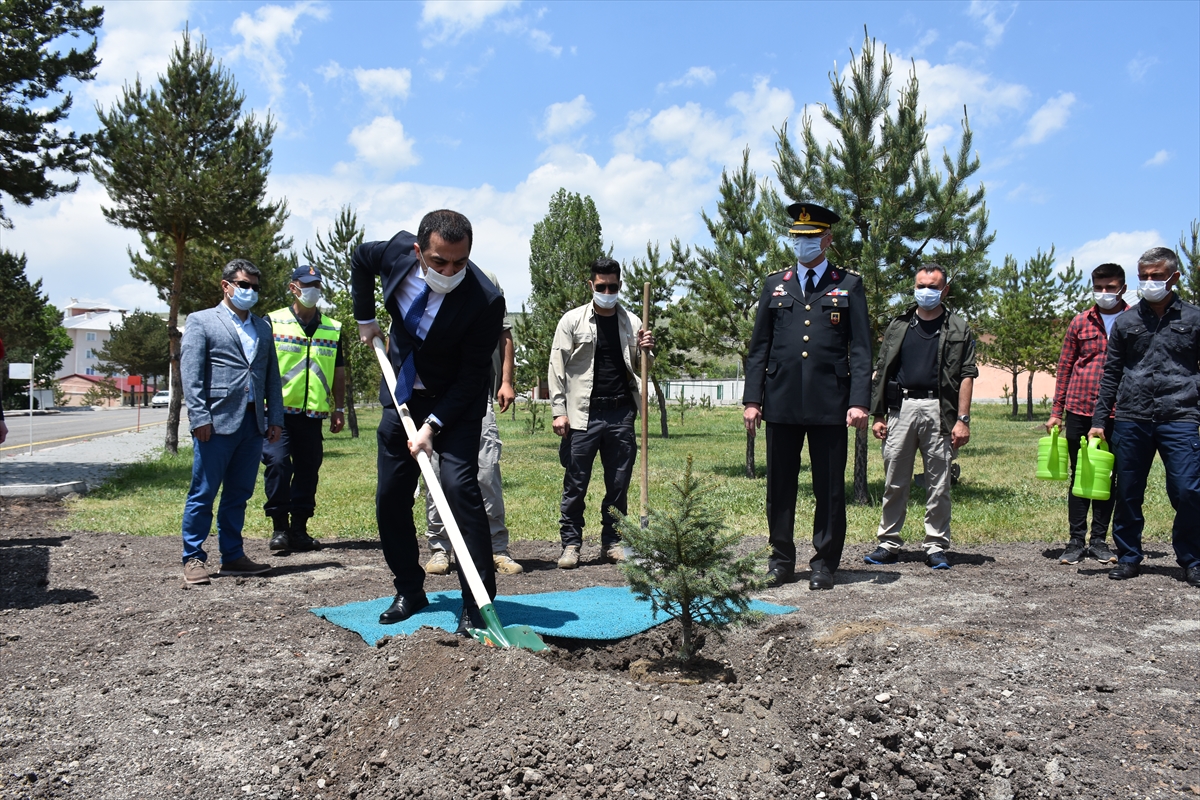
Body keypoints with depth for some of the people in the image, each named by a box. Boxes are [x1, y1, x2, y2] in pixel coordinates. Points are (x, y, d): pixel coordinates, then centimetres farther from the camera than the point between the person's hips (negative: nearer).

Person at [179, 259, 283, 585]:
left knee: (238, 495, 11)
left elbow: (272, 376, 18)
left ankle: (233, 557, 19)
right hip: (217, 422, -5)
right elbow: (190, 374, -4)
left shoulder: (263, 328, 20)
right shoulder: (201, 321, 4)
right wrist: (199, 418, -12)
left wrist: (275, 418, 10)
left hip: (253, 423, 5)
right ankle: (193, 558, 11)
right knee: (203, 494, 1)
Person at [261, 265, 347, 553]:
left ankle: (299, 529, 15)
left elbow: (339, 372, 18)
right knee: (277, 462, -12)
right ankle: (280, 526, 0)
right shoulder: (272, 322, 4)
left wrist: (339, 409, 14)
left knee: (308, 469, 5)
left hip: (313, 413, 3)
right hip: (279, 411, -3)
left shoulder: (333, 329, 14)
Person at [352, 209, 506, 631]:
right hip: (401, 395, 5)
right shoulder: (398, 250, -16)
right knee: (390, 497, 9)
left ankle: (477, 603, -11)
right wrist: (365, 318, 7)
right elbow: (359, 259, 9)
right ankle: (408, 591, 26)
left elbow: (471, 376, -22)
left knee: (459, 485, -20)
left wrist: (432, 425, -27)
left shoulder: (486, 300, -29)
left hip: (455, 405, -5)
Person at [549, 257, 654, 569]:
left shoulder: (631, 322, 10)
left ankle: (612, 542, 20)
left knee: (619, 483, 8)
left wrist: (645, 351, -5)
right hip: (584, 415, -3)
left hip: (621, 414, 3)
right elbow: (557, 368, 0)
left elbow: (638, 369, 17)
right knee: (575, 484, 0)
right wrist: (559, 411, -6)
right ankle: (571, 543, 11)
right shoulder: (573, 320, 2)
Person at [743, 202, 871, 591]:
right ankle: (781, 559, 20)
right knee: (779, 486, 7)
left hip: (829, 404, -2)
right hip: (781, 402, 2)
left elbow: (860, 349, 1)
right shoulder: (775, 285, 13)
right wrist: (752, 399, 3)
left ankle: (824, 563, 16)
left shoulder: (849, 285, 7)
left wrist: (859, 402, -9)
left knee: (830, 488, 4)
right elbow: (758, 348, 11)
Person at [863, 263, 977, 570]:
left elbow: (966, 375, 2)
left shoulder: (957, 329, 7)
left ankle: (936, 547, 10)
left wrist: (962, 419, -8)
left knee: (939, 484, 2)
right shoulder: (898, 326, 14)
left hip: (938, 410, -2)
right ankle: (889, 544, 11)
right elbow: (881, 372, 12)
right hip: (901, 407, 2)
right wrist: (877, 415, 5)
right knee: (894, 482, 5)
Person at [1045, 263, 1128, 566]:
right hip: (1079, 410, 1)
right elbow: (1065, 367, 8)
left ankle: (1099, 540, 17)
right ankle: (1076, 541, 11)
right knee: (1079, 476, 5)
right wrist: (1056, 412, 4)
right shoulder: (1081, 322, 6)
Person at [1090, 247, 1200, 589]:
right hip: (1131, 420, 2)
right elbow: (1111, 375, 13)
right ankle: (1128, 557, 19)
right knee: (1127, 494, 6)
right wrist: (1099, 420, 8)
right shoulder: (1126, 321, 12)